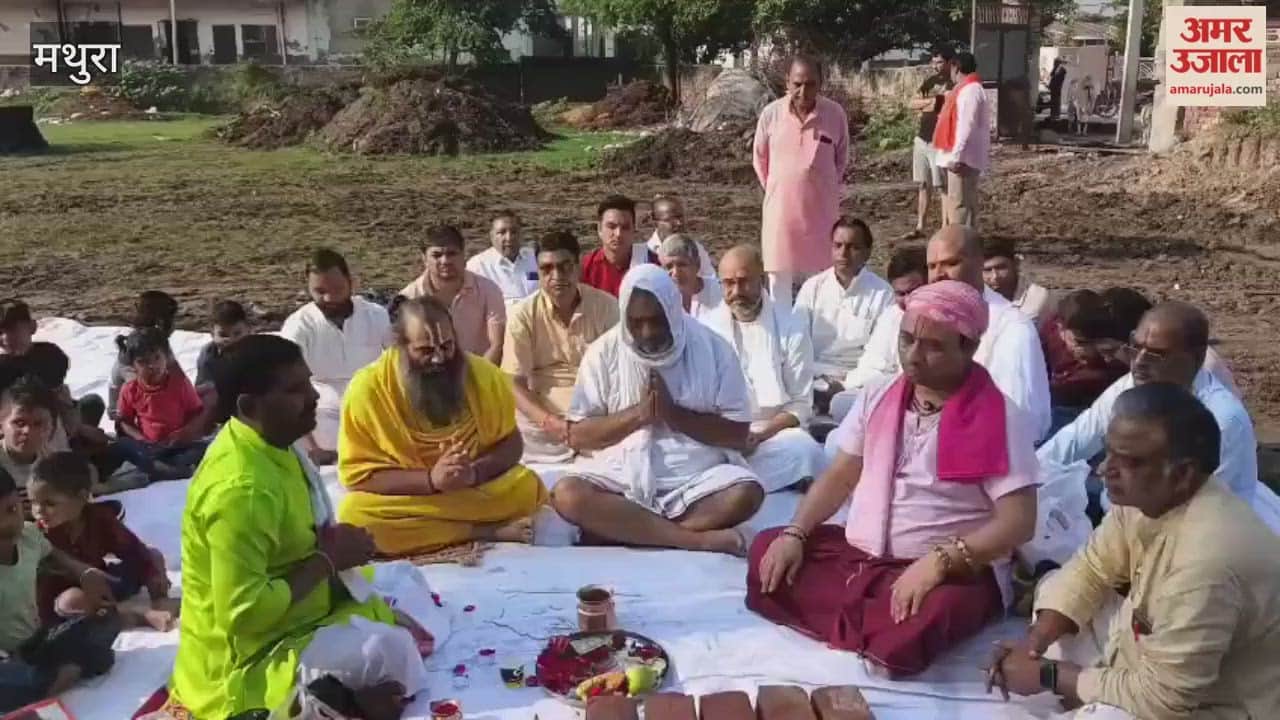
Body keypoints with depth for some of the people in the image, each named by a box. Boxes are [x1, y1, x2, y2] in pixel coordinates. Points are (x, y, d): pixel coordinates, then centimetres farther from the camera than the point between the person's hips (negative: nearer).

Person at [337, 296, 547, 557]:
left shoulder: (483, 374, -7)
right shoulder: (368, 388, -15)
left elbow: (511, 444, 0)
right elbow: (358, 475, -13)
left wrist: (474, 473, -22)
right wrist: (431, 479, -26)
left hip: (479, 491, 1)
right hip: (404, 499, 0)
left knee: (529, 486, -26)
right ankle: (487, 531, -22)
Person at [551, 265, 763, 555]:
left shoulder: (713, 348, -1)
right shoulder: (604, 352, 1)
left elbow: (738, 434, -2)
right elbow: (580, 435, 0)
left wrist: (673, 413, -13)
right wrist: (638, 414, -13)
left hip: (697, 477, 0)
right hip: (622, 474, 1)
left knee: (746, 493, -30)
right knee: (567, 494, -29)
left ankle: (614, 530, -22)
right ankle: (698, 539, -27)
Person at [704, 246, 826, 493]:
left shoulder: (790, 329, 0)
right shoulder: (707, 328, 6)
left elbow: (800, 404, -2)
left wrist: (759, 435, -16)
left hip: (774, 431, 0)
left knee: (805, 452, -32)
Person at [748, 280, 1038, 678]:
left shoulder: (999, 419, -11)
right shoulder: (878, 397, 7)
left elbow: (1018, 521, -16)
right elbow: (840, 476, 12)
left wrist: (941, 559, -29)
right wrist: (794, 533, -4)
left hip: (952, 570, -6)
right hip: (855, 554, 7)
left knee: (909, 633, -38)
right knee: (767, 551, -9)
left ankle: (847, 622, -7)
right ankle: (873, 625, -11)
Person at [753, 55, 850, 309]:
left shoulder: (835, 114, -7)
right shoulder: (771, 113, -8)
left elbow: (842, 158, 9)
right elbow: (759, 159, 7)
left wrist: (826, 189, 11)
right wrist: (776, 191, 12)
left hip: (821, 209, 0)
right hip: (781, 208, 0)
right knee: (779, 276, 7)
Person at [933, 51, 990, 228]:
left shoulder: (970, 90, -15)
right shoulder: (967, 88, 18)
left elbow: (967, 127, -23)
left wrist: (956, 156, -26)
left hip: (963, 158, -10)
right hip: (963, 156, 10)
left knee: (958, 202, -11)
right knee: (967, 201, 12)